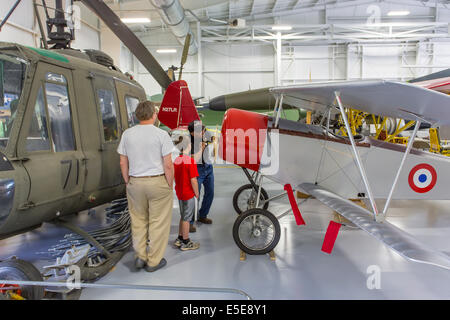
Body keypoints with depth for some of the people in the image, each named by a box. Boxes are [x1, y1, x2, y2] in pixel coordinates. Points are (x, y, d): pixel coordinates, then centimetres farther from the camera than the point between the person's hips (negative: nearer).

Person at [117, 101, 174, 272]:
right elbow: (168, 164, -12)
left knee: (138, 221, 18)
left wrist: (128, 182, 14)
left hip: (135, 183, 4)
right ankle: (154, 261, 16)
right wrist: (170, 185, -2)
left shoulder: (127, 134, 1)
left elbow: (123, 163, 5)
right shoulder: (161, 134, -10)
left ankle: (140, 257, 22)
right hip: (158, 183, -4)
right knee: (158, 222, 8)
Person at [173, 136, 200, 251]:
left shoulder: (176, 160, 2)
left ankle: (179, 239, 32)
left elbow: (175, 177, 11)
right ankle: (185, 243, 17)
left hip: (180, 193, 7)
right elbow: (193, 180, -20)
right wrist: (197, 194, -8)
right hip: (189, 194, -7)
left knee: (183, 216, 21)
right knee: (187, 218, 5)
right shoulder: (190, 161, -20)